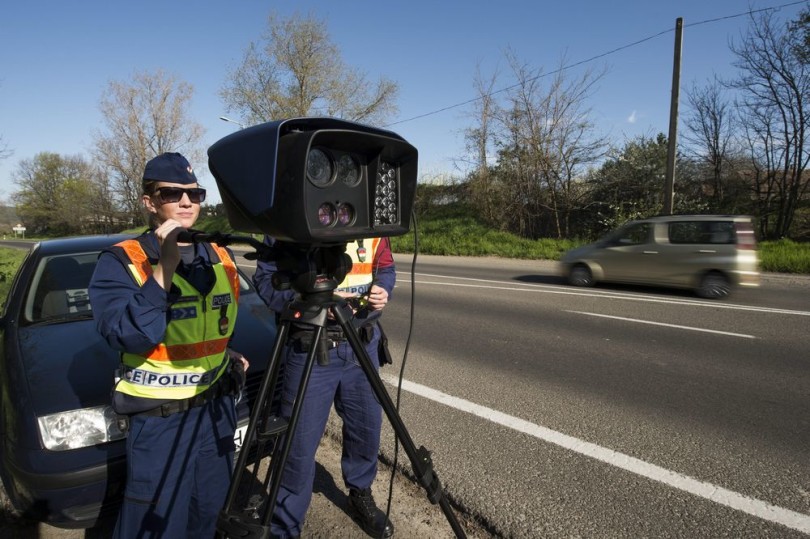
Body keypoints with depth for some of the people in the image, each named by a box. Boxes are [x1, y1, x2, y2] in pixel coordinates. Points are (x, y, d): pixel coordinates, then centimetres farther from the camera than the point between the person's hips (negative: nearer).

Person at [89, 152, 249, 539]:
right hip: (159, 418, -5)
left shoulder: (221, 257, 4)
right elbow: (129, 337, -28)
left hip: (217, 408, 5)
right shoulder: (120, 262, -12)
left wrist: (226, 354, 8)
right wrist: (165, 267, -31)